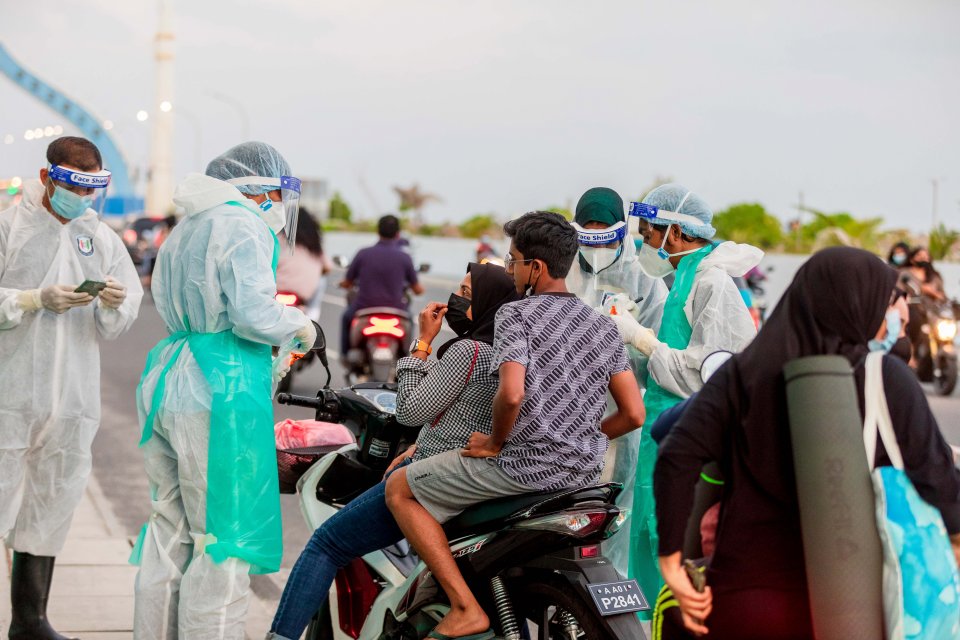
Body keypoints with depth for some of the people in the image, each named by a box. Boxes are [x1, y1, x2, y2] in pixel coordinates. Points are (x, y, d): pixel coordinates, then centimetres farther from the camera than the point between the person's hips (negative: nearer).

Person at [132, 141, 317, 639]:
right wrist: (299, 327, 1)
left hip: (165, 383, 9)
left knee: (170, 531, 13)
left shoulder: (187, 228, 21)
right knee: (224, 542, -5)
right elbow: (253, 313, -17)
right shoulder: (245, 226, -8)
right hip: (221, 390, -9)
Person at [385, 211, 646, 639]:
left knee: (400, 489, 6)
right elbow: (633, 414, 8)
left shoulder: (515, 314, -9)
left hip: (523, 465, -8)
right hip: (585, 472, 8)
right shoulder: (603, 326, 11)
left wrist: (495, 442, -6)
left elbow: (511, 393, -24)